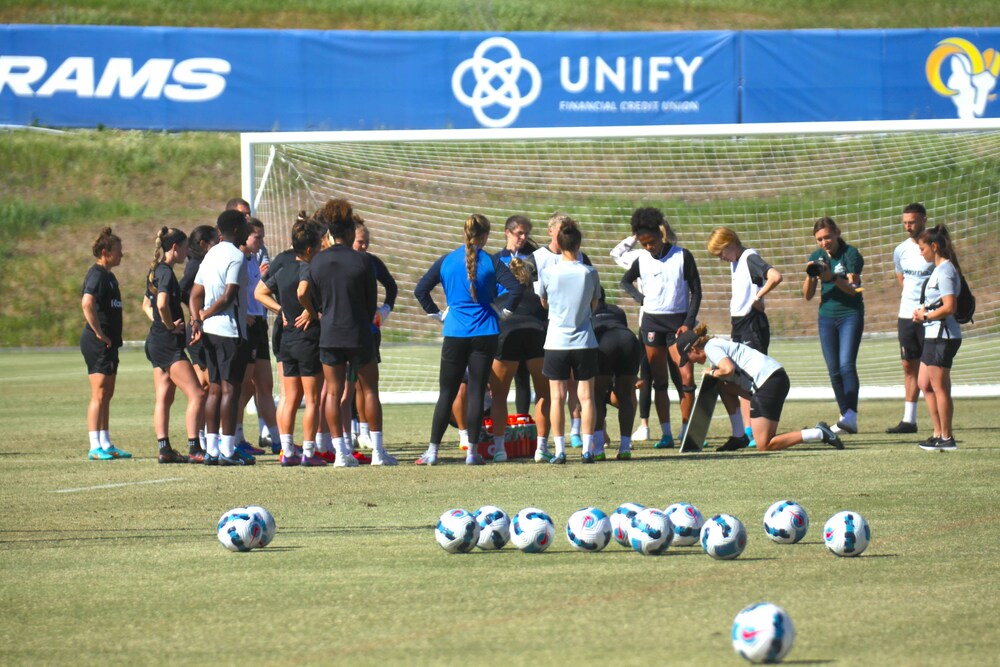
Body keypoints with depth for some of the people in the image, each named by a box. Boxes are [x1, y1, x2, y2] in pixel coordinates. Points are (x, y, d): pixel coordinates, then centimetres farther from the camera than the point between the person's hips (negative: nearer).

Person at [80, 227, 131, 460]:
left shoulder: (108, 275, 17)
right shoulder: (97, 275, -14)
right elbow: (87, 303, -30)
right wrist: (99, 334, -24)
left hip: (109, 343, 10)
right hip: (97, 343, -10)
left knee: (106, 395, 13)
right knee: (99, 394, -9)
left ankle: (106, 445, 18)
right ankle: (95, 447, -9)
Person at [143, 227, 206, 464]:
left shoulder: (155, 271, 14)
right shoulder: (166, 272, -16)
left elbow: (148, 304, 28)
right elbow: (162, 304, -31)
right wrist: (171, 325, -15)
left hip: (156, 342, 10)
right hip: (169, 344, -10)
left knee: (164, 397, 10)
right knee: (196, 394, -11)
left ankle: (164, 449, 9)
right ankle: (194, 449, -15)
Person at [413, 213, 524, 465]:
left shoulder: (446, 261, 2)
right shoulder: (491, 262, -4)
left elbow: (420, 290, 0)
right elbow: (516, 289, -13)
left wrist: (437, 313, 8)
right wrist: (504, 312, 2)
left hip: (454, 334, 1)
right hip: (484, 333, -1)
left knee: (447, 392, 7)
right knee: (477, 391, 3)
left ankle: (432, 451, 4)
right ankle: (472, 452, 1)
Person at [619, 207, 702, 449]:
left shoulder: (682, 256, -4)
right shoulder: (642, 260, 4)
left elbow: (696, 292, -1)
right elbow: (626, 281, 23)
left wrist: (688, 323, -9)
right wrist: (641, 298, 5)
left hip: (678, 321, -3)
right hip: (652, 322, 3)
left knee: (687, 378, -10)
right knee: (660, 381, 3)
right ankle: (666, 434, 5)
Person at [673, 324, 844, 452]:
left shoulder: (711, 348, -1)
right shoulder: (717, 344, 28)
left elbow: (728, 369, -19)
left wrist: (711, 373, 0)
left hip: (768, 381, -10)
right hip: (778, 377, 10)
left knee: (764, 446, -8)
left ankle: (819, 434, -15)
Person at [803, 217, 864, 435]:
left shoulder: (851, 254, -8)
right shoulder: (817, 257, 6)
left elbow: (852, 288, -16)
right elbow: (808, 295, 5)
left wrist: (832, 277, -33)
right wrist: (810, 276, -15)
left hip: (850, 314, -5)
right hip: (827, 316, 5)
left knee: (847, 364, -19)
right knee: (834, 370, 3)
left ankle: (851, 415, -27)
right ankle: (846, 417, 8)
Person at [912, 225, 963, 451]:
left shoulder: (945, 271, -17)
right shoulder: (940, 269, 15)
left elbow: (949, 307, -25)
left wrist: (925, 316, -13)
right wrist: (924, 312, 7)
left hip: (942, 336, -11)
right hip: (934, 335, 11)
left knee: (940, 387, -4)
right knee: (924, 384, 14)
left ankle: (946, 438, 2)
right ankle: (939, 433, 18)